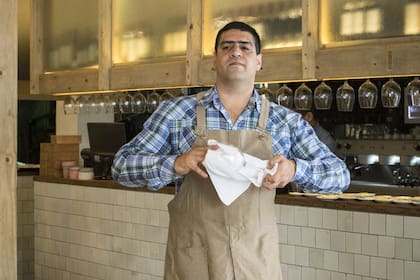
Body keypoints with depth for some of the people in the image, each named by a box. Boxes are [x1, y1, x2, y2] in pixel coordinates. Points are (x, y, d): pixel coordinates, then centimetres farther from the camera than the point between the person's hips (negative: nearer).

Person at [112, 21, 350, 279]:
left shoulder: (285, 120, 2)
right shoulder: (177, 111, -2)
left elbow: (339, 174, 2)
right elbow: (122, 166, -2)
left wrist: (294, 168, -19)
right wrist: (176, 164, -21)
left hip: (257, 258, 1)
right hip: (191, 257, -1)